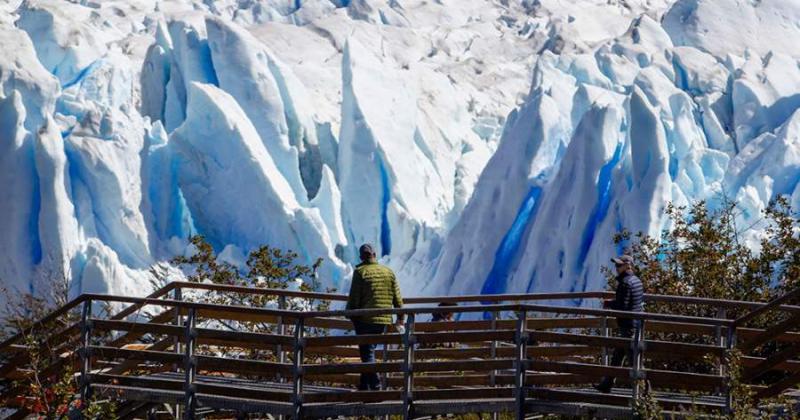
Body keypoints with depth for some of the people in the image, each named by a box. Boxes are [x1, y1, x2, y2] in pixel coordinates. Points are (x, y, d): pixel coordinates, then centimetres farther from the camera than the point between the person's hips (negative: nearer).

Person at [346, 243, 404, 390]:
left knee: (367, 353, -4)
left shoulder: (360, 272, -5)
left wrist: (350, 316, 4)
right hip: (384, 320, 5)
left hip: (365, 319, -5)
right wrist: (401, 318, 20)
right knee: (369, 350, 16)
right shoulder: (388, 272, 10)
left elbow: (354, 298, -7)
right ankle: (364, 386, 18)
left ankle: (375, 385, -19)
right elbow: (397, 297, 12)